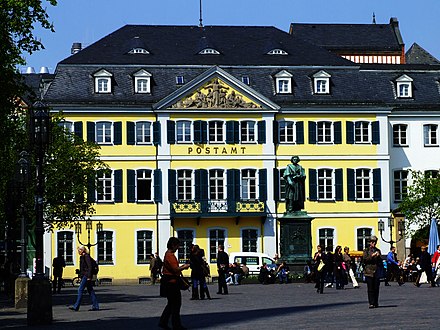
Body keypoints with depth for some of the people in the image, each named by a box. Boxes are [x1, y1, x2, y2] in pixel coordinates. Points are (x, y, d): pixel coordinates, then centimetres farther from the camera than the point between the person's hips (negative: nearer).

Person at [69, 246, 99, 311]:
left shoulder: (86, 256, -12)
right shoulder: (82, 257, 17)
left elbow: (89, 267, -18)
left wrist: (89, 276, -22)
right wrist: (81, 276, 21)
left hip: (86, 276, -10)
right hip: (84, 276, 10)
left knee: (80, 290, -11)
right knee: (90, 291, 9)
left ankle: (76, 307, -11)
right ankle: (95, 306, 10)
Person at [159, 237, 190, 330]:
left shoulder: (168, 254, 15)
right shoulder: (170, 255, -18)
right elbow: (175, 269, -23)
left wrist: (181, 267, 11)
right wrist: (184, 267, -9)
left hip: (169, 281, 10)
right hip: (171, 281, -10)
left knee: (171, 303, 15)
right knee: (176, 303, -3)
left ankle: (163, 322, 15)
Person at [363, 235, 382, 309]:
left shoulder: (378, 251, 17)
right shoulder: (366, 250, 6)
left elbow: (380, 261, 16)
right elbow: (365, 260, -6)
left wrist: (378, 256, -3)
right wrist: (372, 255, -14)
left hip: (376, 272, 3)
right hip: (369, 271, -3)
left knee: (376, 288, 2)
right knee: (370, 288, -5)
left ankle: (376, 303, 9)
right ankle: (371, 303, -5)